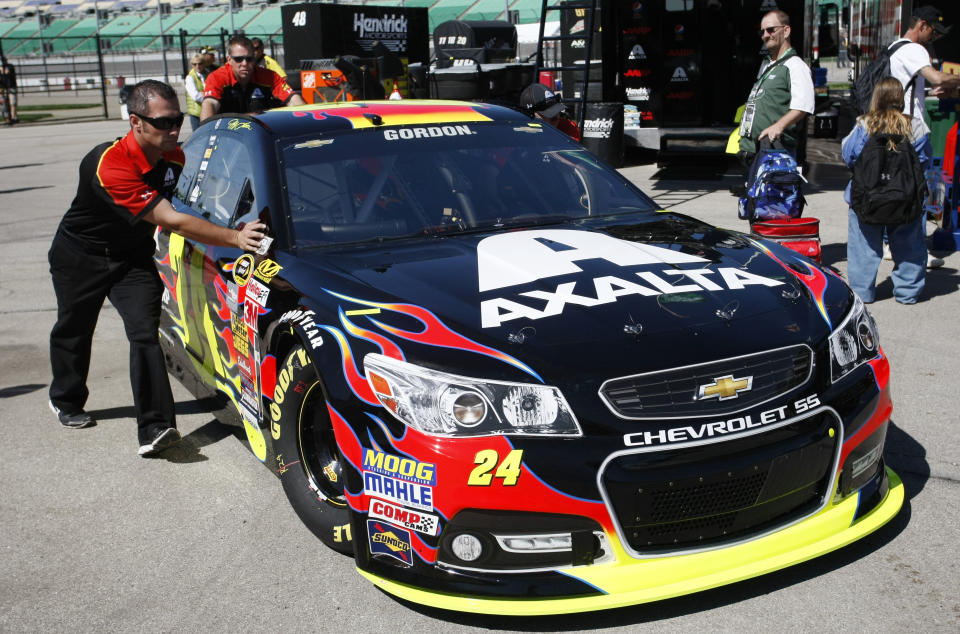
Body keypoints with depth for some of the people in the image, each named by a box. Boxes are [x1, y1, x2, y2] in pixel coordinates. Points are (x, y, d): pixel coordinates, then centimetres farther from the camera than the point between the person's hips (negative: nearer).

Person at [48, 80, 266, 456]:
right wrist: (236, 238, -50)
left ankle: (154, 428, -17)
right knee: (74, 330, 17)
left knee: (145, 331, -14)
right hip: (80, 256, -3)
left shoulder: (174, 157, -14)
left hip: (133, 256, 3)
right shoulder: (110, 165, -36)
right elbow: (171, 221, -43)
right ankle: (66, 402, 44)